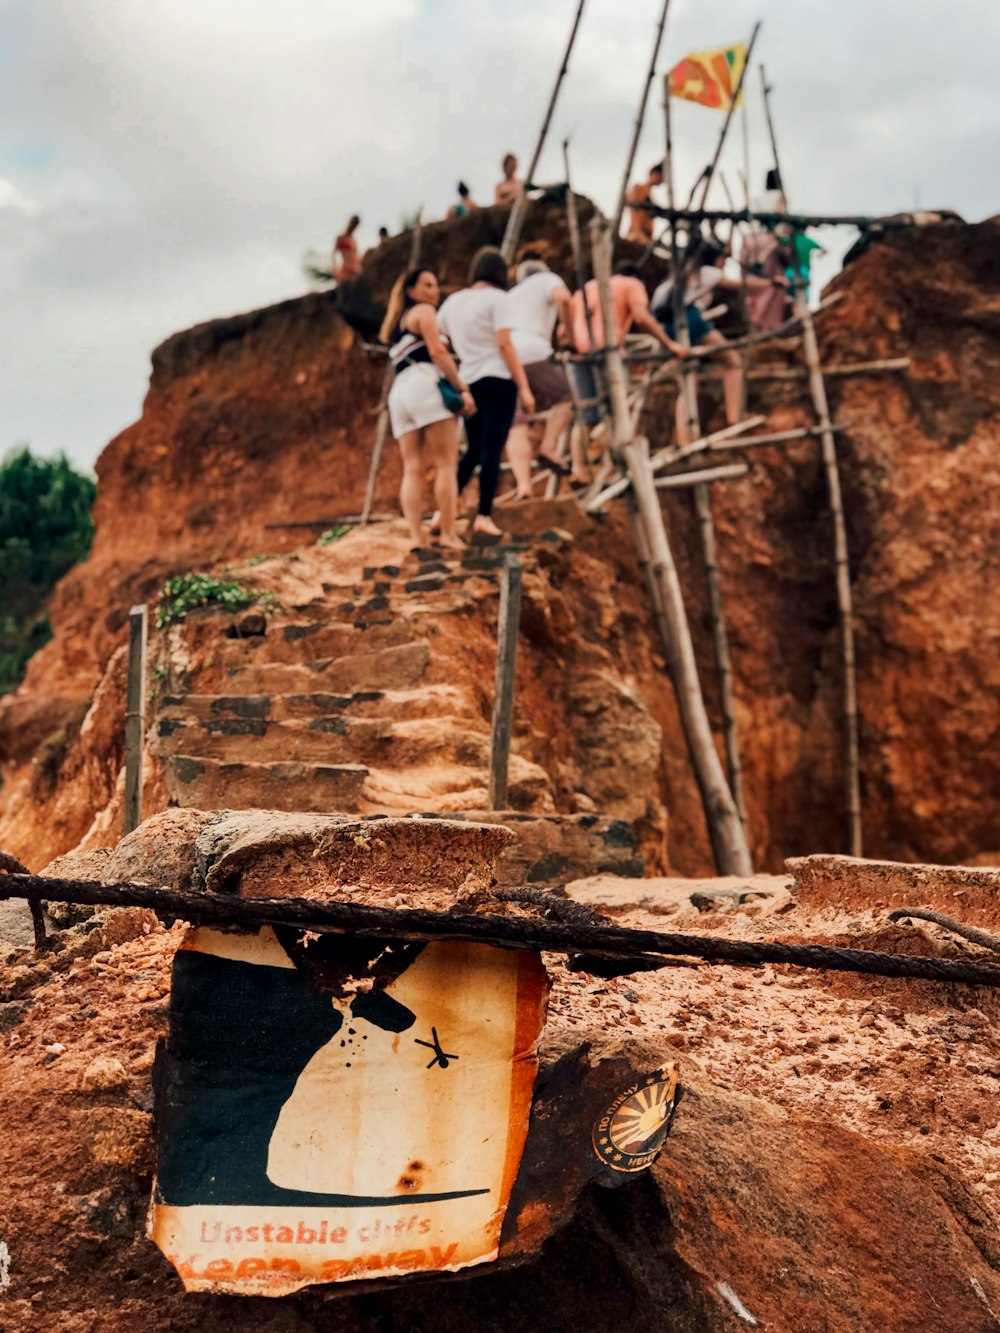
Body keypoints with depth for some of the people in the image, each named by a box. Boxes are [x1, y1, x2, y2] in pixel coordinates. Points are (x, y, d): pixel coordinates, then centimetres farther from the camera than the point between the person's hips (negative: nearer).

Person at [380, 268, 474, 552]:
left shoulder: (397, 324, 33)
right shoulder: (423, 311, 8)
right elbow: (437, 352, -5)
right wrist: (463, 389, -8)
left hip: (398, 392, 8)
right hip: (425, 384, -8)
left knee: (412, 468, -3)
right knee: (446, 463, -11)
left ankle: (416, 537, -15)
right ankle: (448, 534, -20)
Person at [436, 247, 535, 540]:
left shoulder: (454, 301, 13)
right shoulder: (496, 298, -4)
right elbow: (504, 344, -11)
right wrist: (524, 387, -11)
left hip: (469, 383, 6)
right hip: (498, 381, -6)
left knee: (473, 451, 15)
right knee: (492, 450, -5)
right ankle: (483, 518, -8)